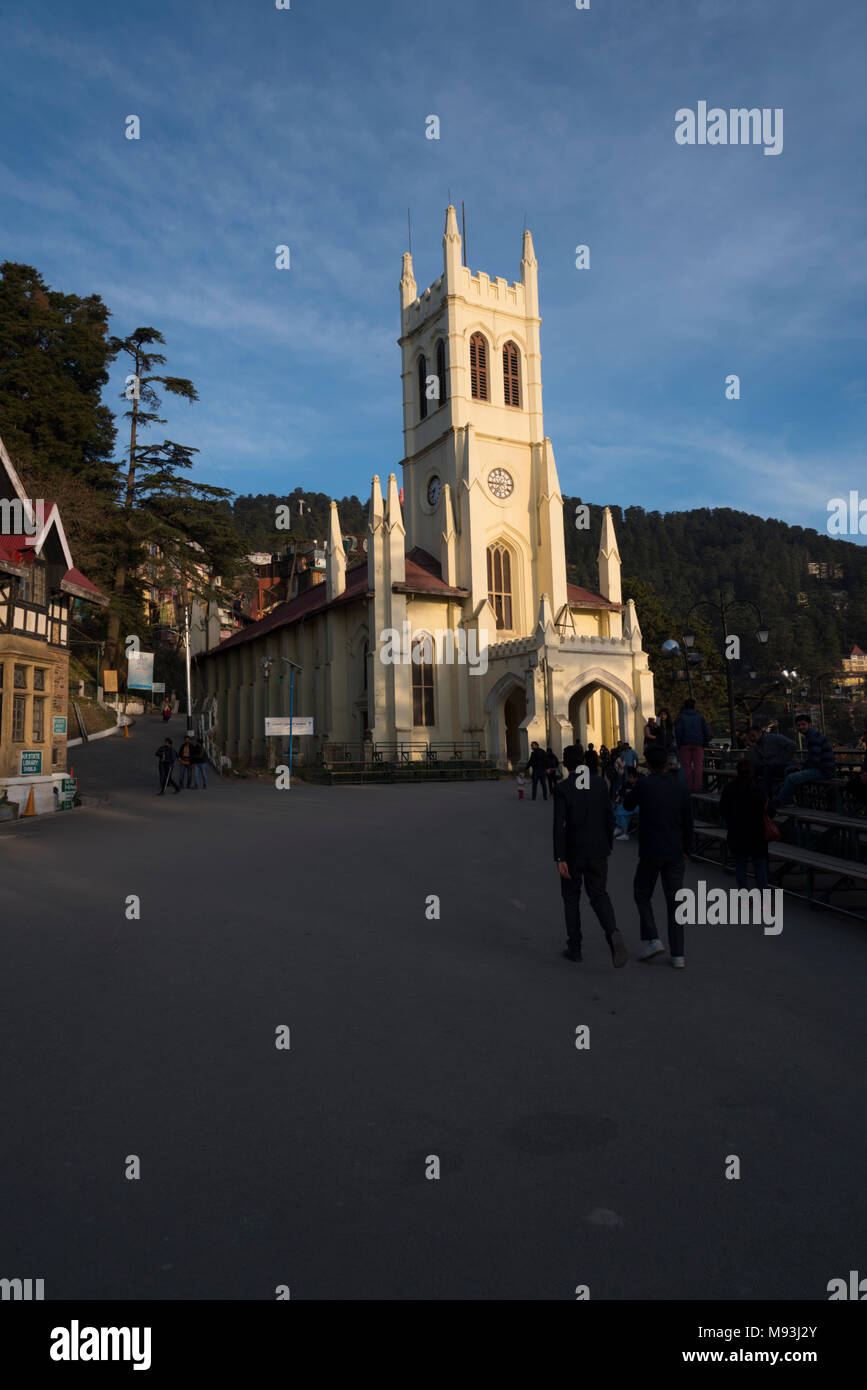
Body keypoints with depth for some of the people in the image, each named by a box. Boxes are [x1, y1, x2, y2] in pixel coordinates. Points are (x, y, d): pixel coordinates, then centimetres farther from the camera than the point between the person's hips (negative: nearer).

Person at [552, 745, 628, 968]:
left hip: (573, 853, -3)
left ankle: (574, 948, 19)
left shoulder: (562, 789, -12)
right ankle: (612, 933, -16)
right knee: (599, 896, 11)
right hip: (598, 851, 3)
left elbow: (559, 825, -18)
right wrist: (608, 846, 17)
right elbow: (609, 818, 4)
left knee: (571, 899, 14)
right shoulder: (600, 783, 0)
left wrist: (559, 859, -16)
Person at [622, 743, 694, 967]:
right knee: (675, 902, 9)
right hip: (675, 852, 3)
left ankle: (652, 940, 3)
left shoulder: (643, 785, -10)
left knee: (642, 894, 16)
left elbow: (628, 805, 8)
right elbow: (688, 822, 6)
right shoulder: (680, 787, 0)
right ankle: (677, 955, 10)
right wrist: (687, 848, 19)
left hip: (651, 852, -3)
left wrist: (629, 792, 28)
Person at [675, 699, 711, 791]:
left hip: (685, 745, -1)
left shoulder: (681, 717, 2)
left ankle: (689, 786, -3)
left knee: (687, 766, 0)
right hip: (698, 745, 1)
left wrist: (679, 745, 5)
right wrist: (705, 744, 13)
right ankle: (697, 786, -7)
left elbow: (678, 732, -3)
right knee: (698, 765, 0)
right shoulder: (700, 717, 8)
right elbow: (706, 731, 5)